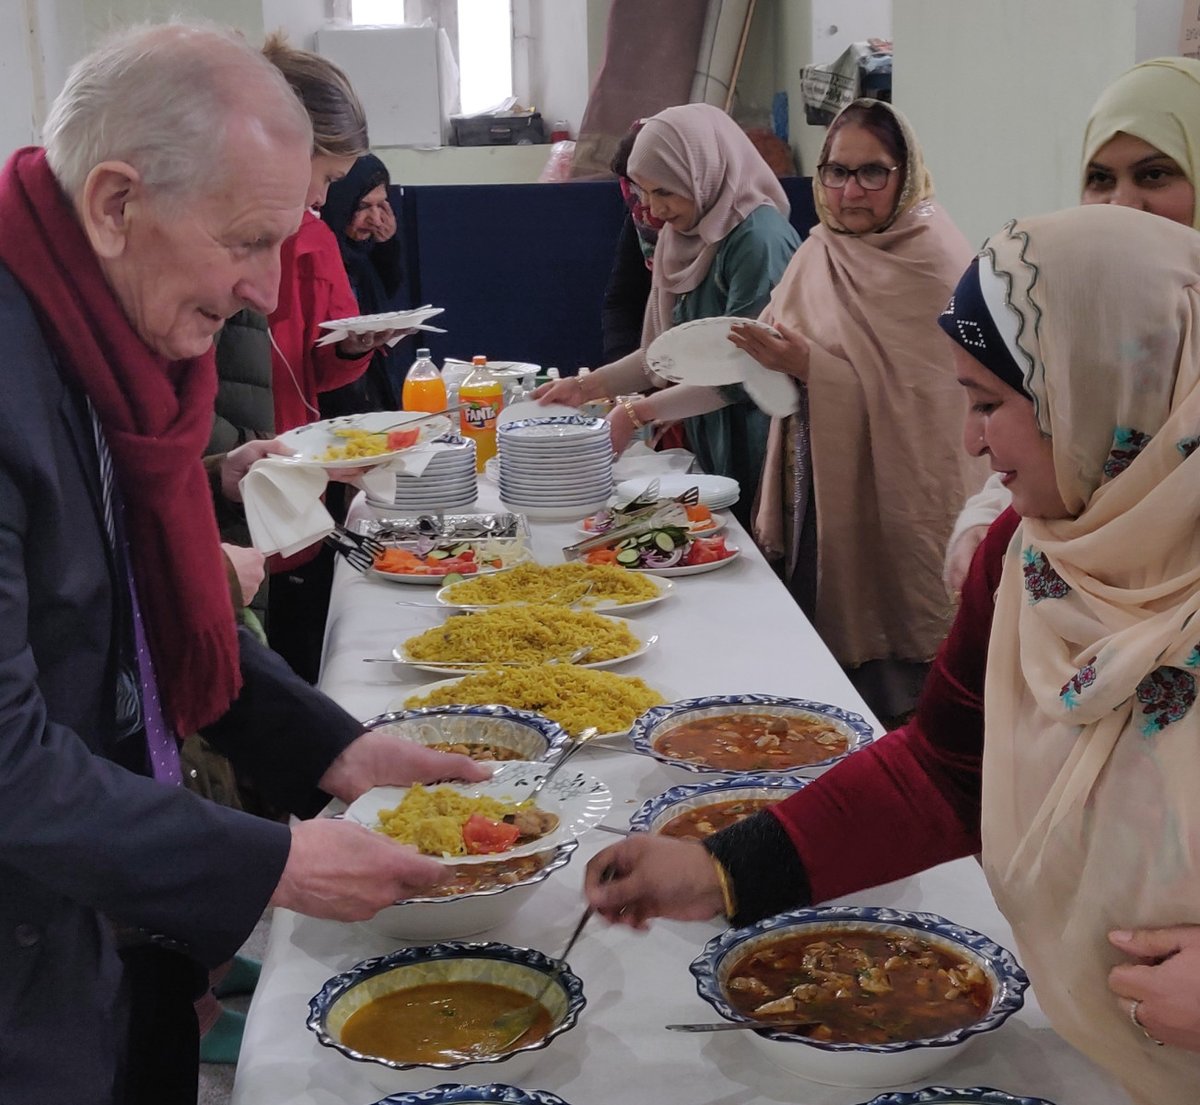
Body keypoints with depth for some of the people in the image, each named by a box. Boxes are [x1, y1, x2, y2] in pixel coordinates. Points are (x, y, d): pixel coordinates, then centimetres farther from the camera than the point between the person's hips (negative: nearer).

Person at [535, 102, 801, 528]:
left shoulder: (759, 239, -17)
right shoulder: (684, 238, 9)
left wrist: (639, 412, -17)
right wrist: (587, 387, 7)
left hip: (754, 458, -7)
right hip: (703, 453, 8)